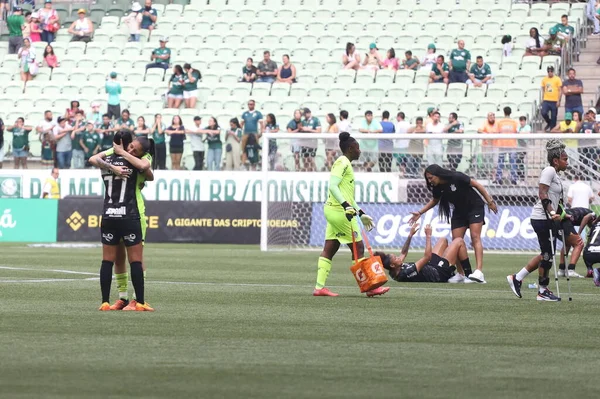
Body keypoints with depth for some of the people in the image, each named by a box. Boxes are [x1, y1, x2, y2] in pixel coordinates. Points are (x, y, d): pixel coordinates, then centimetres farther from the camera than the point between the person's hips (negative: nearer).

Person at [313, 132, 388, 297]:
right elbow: (333, 186, -22)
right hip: (339, 210, -10)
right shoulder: (342, 163, -10)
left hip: (334, 210, 10)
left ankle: (319, 287, 3)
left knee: (329, 249, 6)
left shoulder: (345, 164, 20)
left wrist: (361, 213, 26)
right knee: (358, 247, -5)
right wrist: (346, 206, -30)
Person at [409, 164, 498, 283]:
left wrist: (490, 201, -16)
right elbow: (434, 201, 15)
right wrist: (420, 213, 9)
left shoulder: (456, 178, -26)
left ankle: (479, 272, -29)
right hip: (459, 212, 6)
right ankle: (461, 274, 2)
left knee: (475, 237, -18)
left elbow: (476, 184, -17)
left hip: (474, 207, -6)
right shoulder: (437, 188, -7)